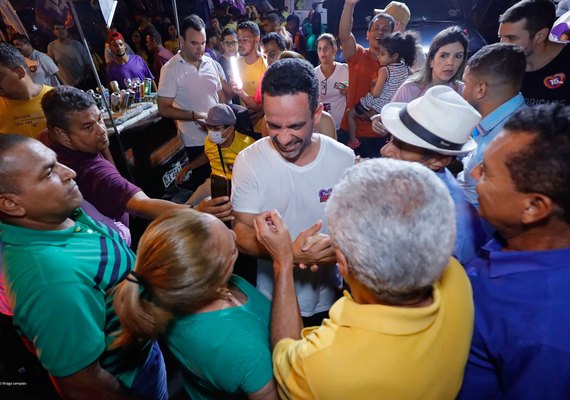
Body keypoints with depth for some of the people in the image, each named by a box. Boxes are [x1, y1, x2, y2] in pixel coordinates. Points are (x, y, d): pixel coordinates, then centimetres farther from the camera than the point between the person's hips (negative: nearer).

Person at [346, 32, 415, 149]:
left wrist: (371, 86, -3)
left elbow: (375, 94, -22)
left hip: (376, 107, -8)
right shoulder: (405, 67, -2)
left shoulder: (384, 70, -22)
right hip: (392, 107, 8)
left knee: (350, 113, 9)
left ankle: (353, 140, 9)